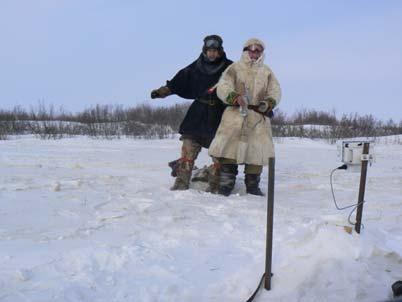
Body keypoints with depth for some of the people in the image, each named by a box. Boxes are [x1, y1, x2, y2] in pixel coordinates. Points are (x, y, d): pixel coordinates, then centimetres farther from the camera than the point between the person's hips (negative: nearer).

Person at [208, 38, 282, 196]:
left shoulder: (267, 72, 17)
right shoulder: (235, 68, 7)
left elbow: (275, 91, 11)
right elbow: (222, 87, -4)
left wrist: (268, 103, -11)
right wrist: (235, 97, -22)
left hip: (259, 116, 3)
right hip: (235, 113, -2)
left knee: (258, 150, 0)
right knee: (229, 147, -10)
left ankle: (253, 185, 13)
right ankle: (226, 183, -1)